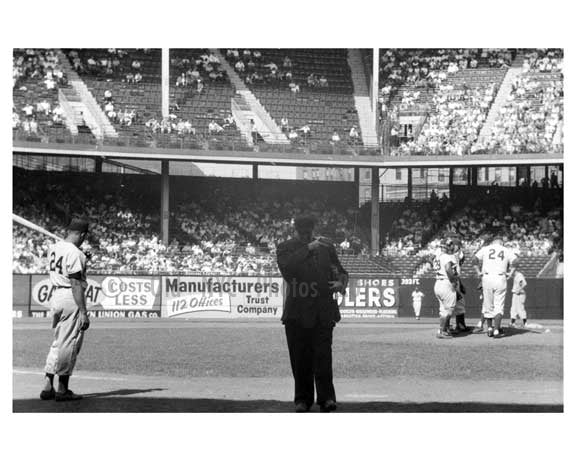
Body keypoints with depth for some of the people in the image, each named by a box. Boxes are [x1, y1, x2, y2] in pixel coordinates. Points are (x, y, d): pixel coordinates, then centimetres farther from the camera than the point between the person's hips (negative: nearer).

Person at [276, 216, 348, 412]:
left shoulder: (326, 246, 11)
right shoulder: (285, 248, 3)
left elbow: (340, 270, 18)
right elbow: (286, 266, -17)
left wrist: (341, 282, -5)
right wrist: (308, 249, -18)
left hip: (323, 310, 1)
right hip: (297, 312, 0)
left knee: (323, 355, -8)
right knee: (300, 359, 4)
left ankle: (326, 398, -5)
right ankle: (303, 399, 14)